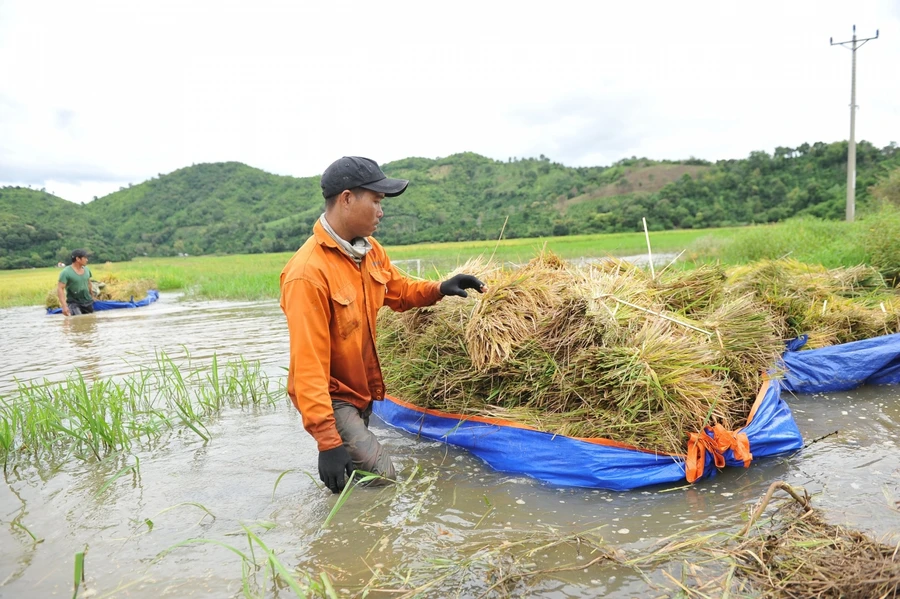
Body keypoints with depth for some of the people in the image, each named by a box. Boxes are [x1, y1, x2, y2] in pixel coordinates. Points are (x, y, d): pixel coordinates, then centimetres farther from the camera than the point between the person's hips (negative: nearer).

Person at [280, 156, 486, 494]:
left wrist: (439, 289, -3)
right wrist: (326, 440, -30)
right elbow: (308, 365, -30)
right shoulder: (308, 273, -29)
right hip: (331, 398, -8)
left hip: (364, 389, 8)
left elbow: (398, 291, 16)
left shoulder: (370, 250, -3)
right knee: (381, 476, -11)